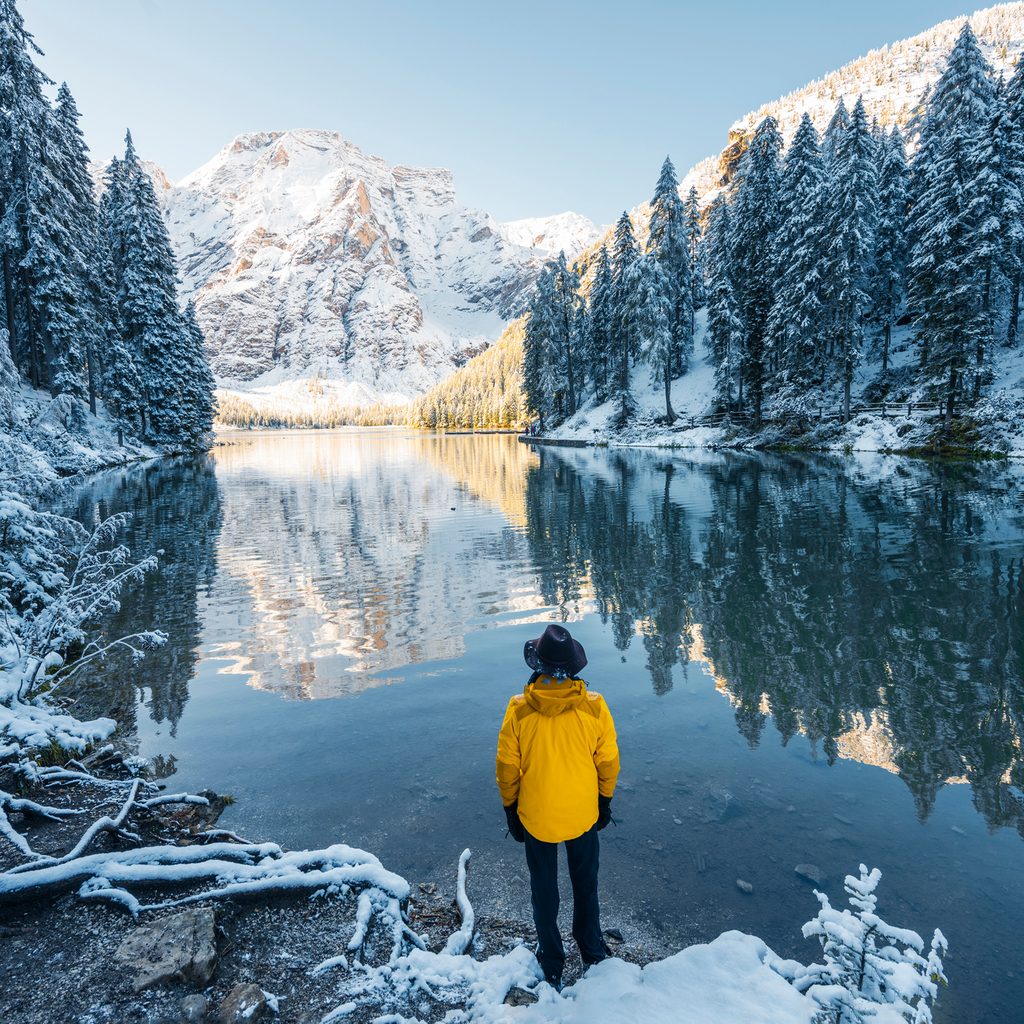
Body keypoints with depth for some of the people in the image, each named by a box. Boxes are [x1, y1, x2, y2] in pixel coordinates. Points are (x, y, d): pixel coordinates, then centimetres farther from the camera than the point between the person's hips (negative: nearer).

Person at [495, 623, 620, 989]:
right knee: (585, 884, 27)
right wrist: (604, 801, 10)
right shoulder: (594, 706, -21)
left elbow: (507, 767, -12)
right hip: (583, 814, 1)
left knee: (544, 890, 23)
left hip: (536, 817, -1)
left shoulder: (519, 709, -24)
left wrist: (511, 809, 5)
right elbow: (608, 761, -8)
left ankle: (552, 964, 41)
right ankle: (592, 951, 47)